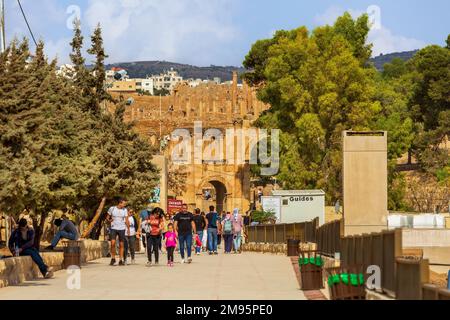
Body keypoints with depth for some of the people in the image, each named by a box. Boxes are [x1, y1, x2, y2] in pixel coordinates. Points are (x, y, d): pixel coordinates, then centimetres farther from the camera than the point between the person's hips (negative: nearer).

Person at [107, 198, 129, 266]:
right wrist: (109, 220, -12)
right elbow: (108, 217, 10)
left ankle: (120, 260, 8)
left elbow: (126, 220, 9)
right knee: (113, 243, -15)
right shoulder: (112, 208, -1)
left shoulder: (125, 210, 4)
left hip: (122, 229, 2)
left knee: (121, 245, 2)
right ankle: (113, 258, 1)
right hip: (113, 228, -2)